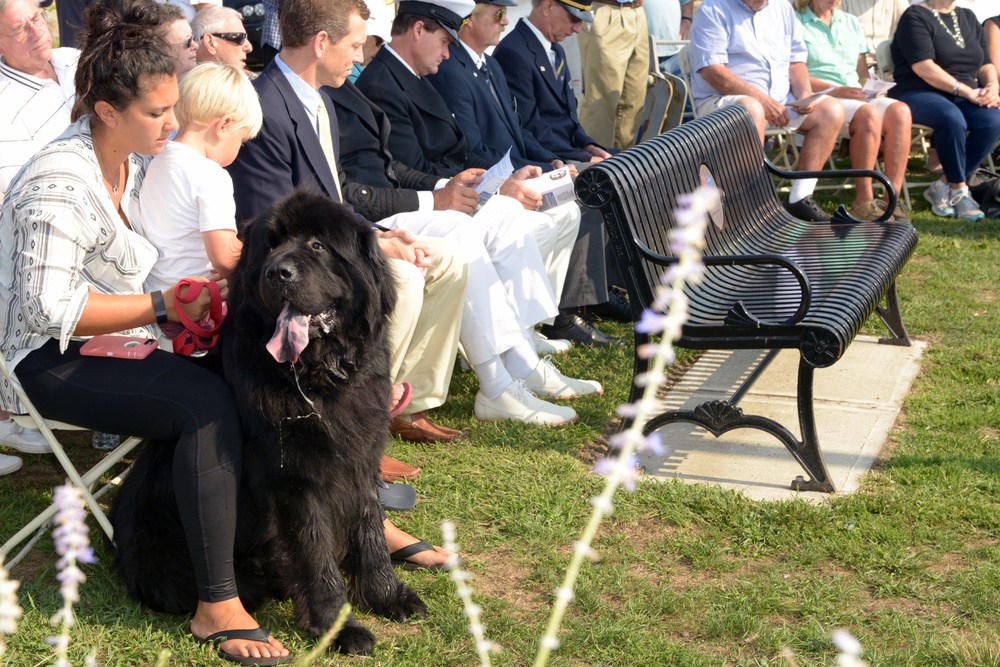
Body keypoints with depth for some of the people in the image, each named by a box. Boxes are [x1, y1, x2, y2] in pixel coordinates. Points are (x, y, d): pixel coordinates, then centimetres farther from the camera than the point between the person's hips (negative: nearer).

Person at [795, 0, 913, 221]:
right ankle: (863, 202, -29)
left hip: (858, 97, 6)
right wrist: (835, 90, -18)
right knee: (869, 115, -35)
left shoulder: (851, 23, 24)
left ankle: (894, 199, -28)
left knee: (900, 111, -25)